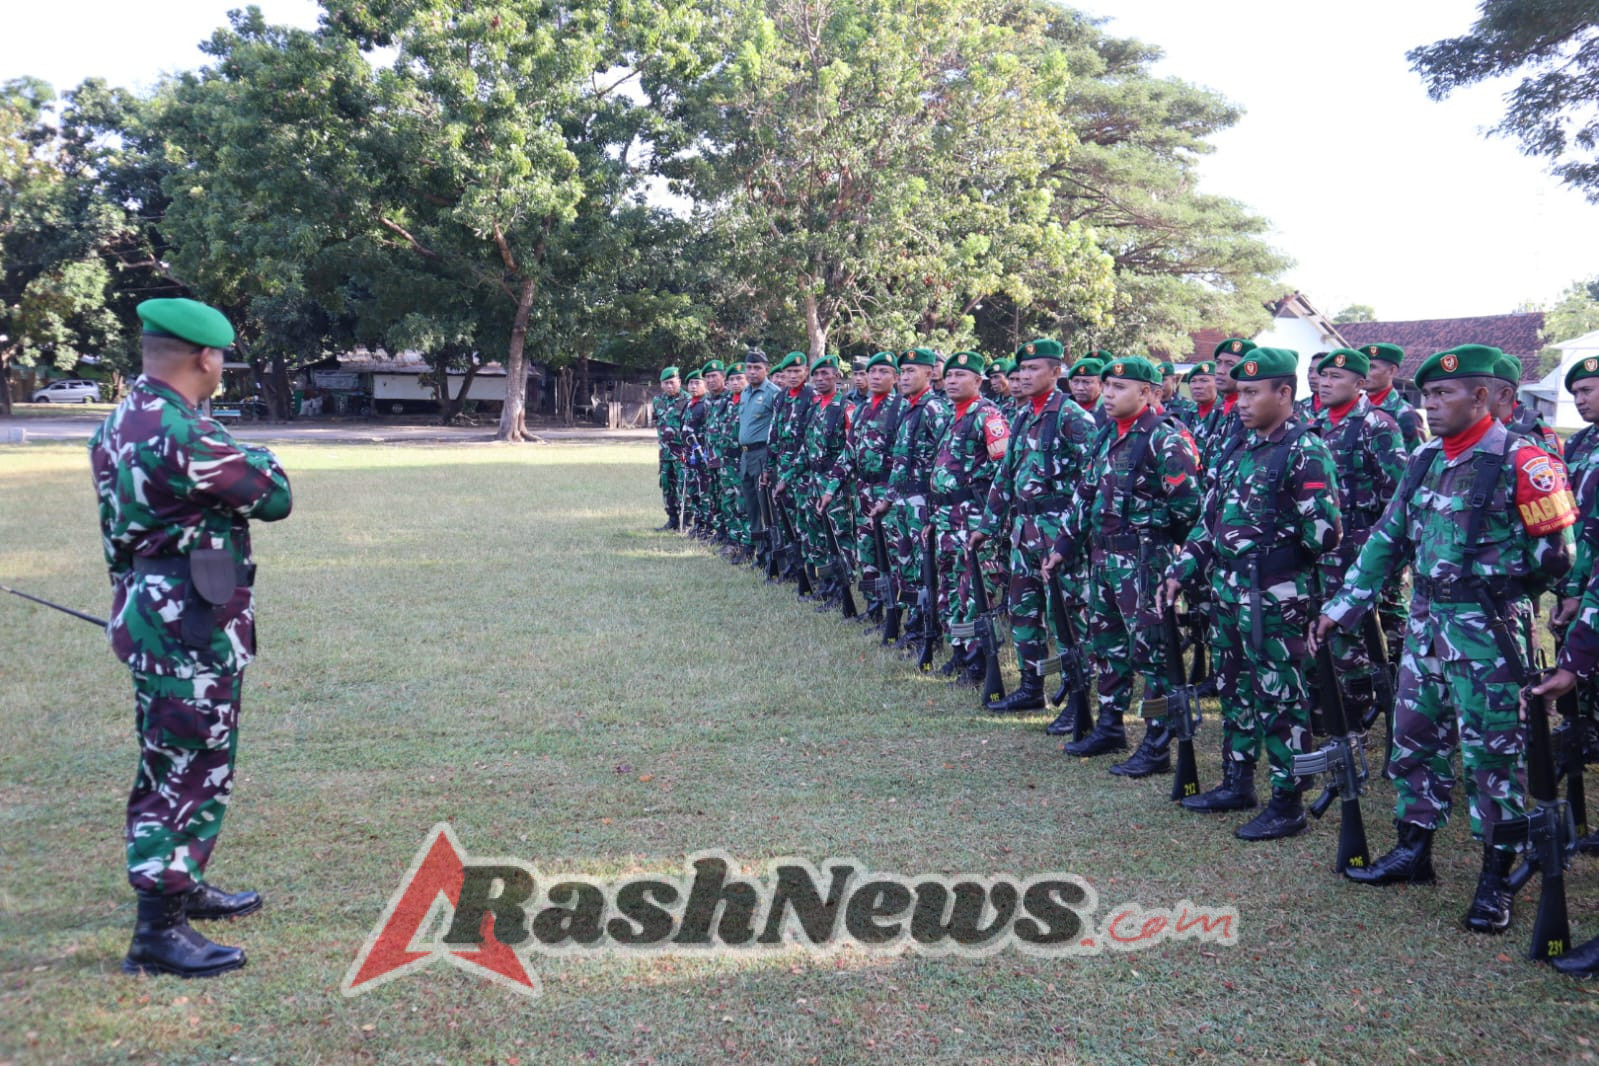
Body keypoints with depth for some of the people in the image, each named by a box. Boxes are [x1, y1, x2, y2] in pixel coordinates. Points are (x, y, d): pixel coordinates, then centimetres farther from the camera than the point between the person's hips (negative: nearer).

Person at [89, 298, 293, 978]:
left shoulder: (120, 423, 9)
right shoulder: (180, 434, -23)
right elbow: (273, 497, -13)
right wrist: (258, 459, 3)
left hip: (149, 612, 10)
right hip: (189, 626, -10)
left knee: (179, 764, 22)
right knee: (189, 772, -3)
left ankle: (182, 886, 36)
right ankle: (159, 931, 3)